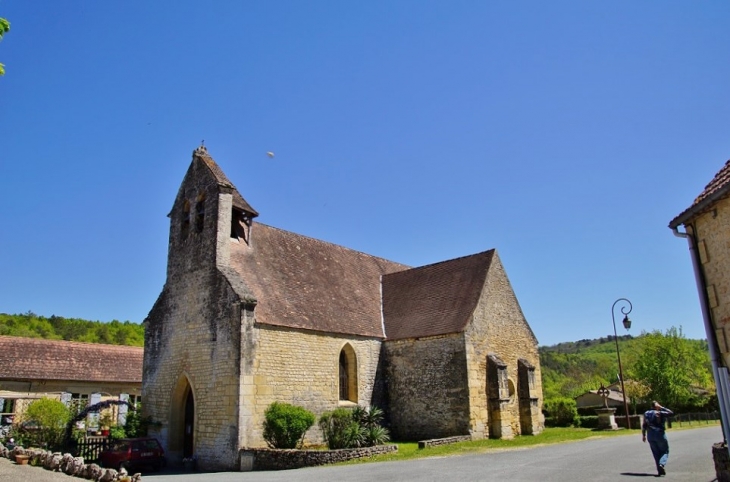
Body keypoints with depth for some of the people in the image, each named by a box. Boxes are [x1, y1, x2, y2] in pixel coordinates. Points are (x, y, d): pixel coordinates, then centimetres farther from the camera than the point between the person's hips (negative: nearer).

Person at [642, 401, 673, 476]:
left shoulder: (646, 413, 6)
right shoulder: (660, 413, -9)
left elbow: (644, 425, 6)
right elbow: (671, 413, -8)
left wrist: (643, 435, 13)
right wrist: (662, 408, -3)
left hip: (650, 436, 4)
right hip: (660, 434, -4)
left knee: (656, 453, 13)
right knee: (665, 451, 10)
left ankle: (660, 470, 9)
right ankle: (662, 464, -15)